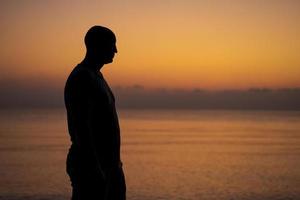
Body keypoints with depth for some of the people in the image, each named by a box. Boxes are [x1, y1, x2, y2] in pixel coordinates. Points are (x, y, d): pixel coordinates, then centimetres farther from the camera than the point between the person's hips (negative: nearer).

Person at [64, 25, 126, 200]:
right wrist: (94, 168, -27)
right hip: (89, 166, -10)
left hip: (108, 164, 10)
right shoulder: (82, 79, -17)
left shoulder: (96, 76, 16)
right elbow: (81, 128, -24)